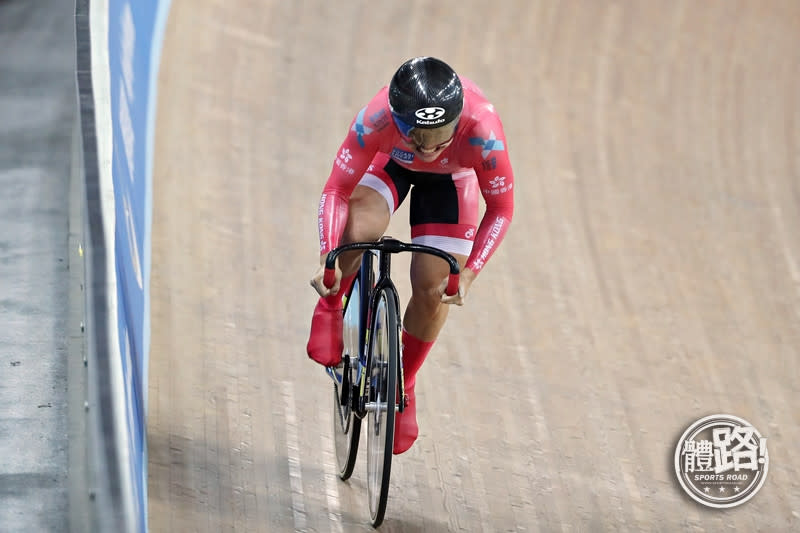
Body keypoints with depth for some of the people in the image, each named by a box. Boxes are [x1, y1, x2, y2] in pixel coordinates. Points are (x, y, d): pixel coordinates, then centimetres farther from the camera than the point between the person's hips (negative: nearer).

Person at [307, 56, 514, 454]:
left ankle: (404, 386, 21)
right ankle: (331, 309, -1)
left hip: (451, 178, 1)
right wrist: (327, 259, -46)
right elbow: (336, 191, -33)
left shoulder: (482, 131, -43)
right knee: (358, 231, -31)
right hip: (391, 160, 0)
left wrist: (469, 273, -36)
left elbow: (501, 209, -27)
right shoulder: (376, 119, -42)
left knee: (433, 290, -4)